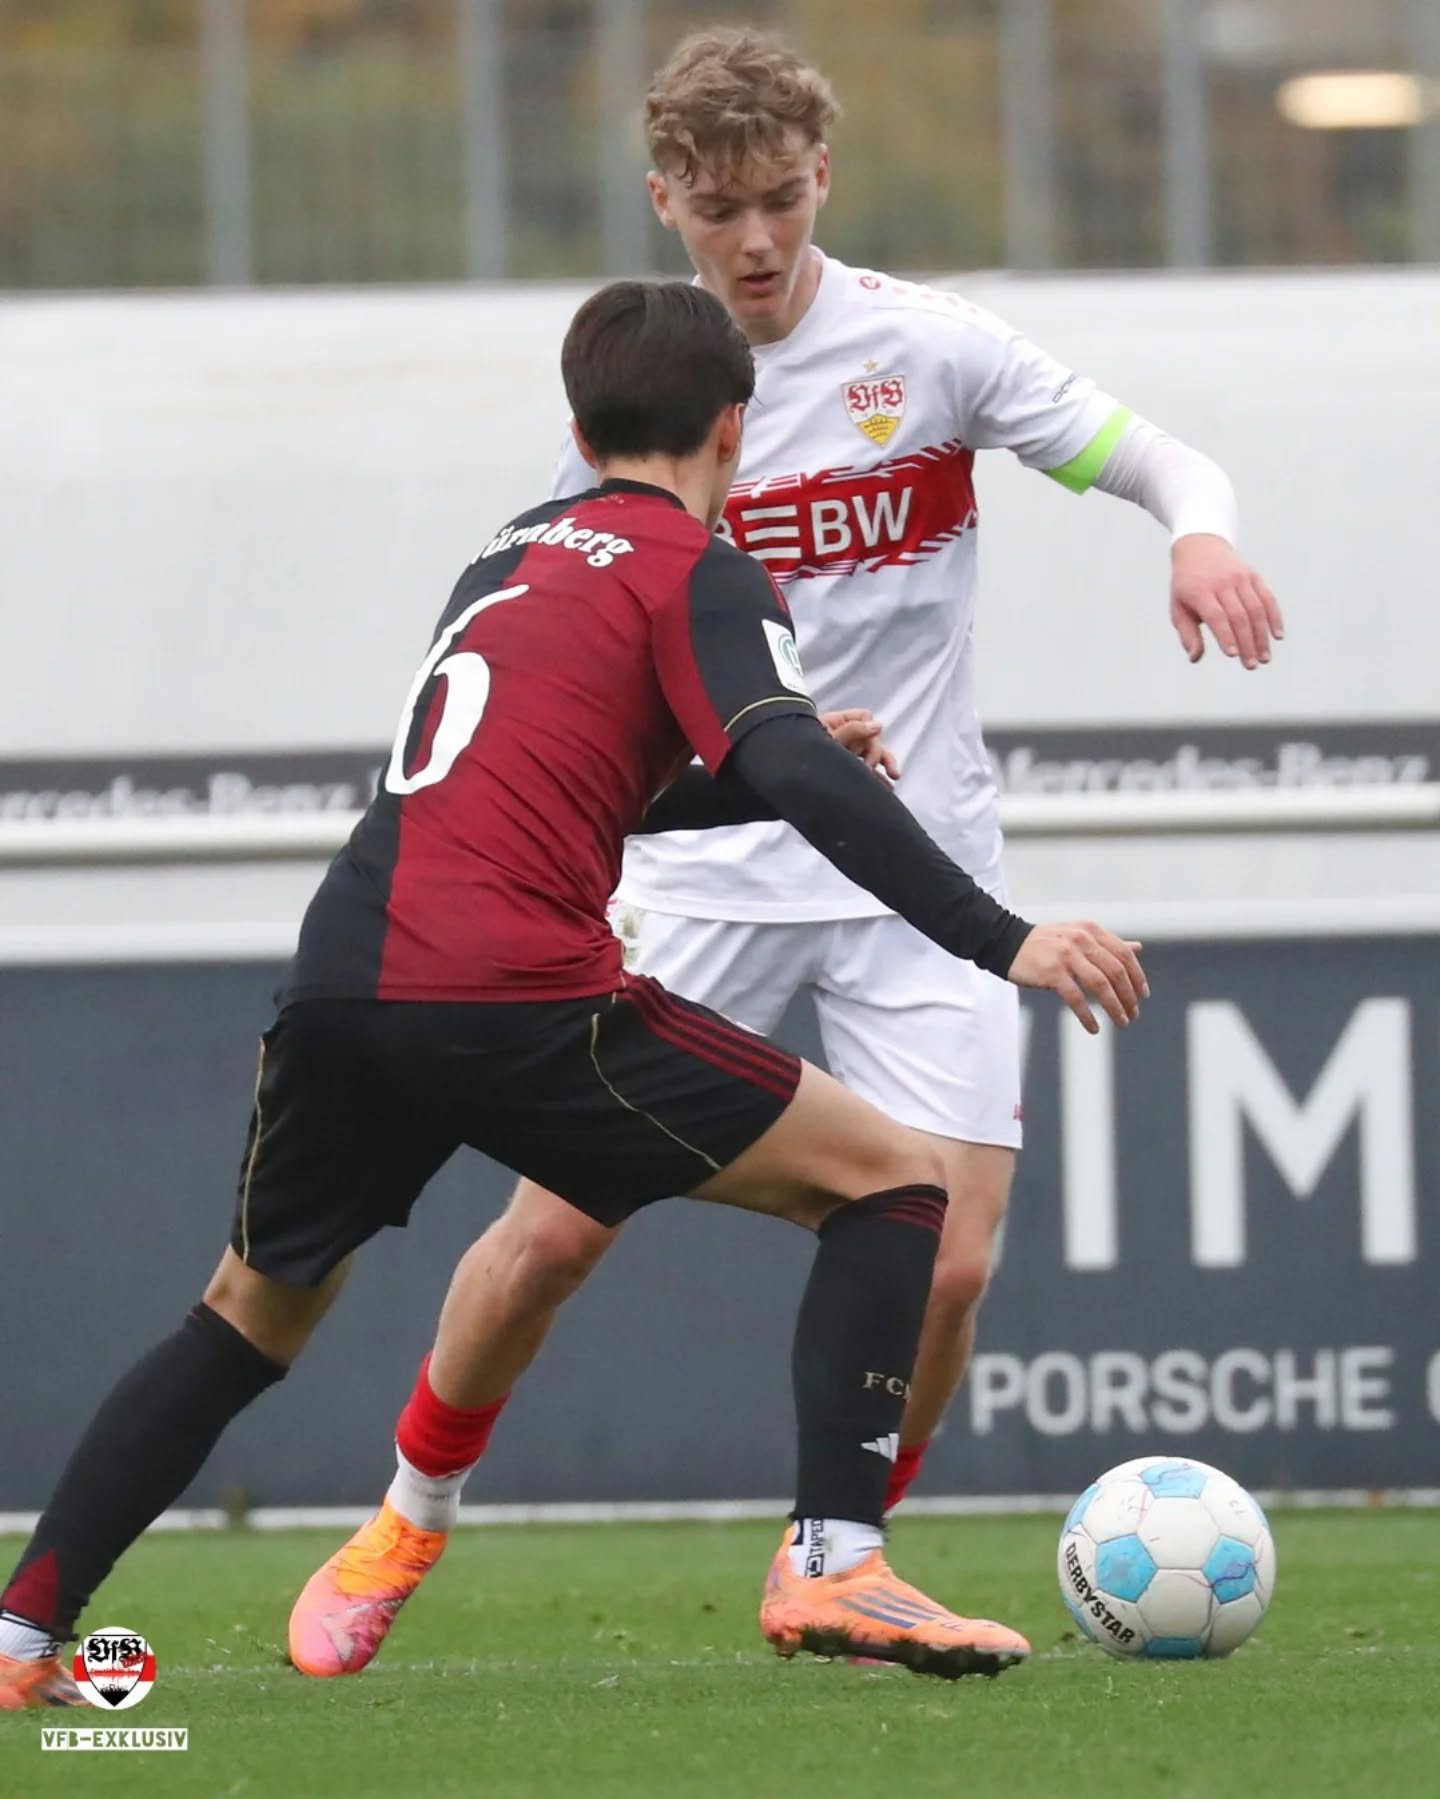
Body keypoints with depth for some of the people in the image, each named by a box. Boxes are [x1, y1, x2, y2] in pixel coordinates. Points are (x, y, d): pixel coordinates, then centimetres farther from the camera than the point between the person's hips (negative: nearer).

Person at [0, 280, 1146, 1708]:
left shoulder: (513, 553, 27)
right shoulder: (699, 572, 4)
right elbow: (797, 775, -13)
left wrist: (783, 776, 40)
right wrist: (1002, 941, -16)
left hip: (339, 985, 7)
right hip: (513, 996, -7)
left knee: (251, 1316, 28)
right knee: (889, 1179, 5)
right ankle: (836, 1566, -8)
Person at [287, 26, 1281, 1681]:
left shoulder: (929, 347, -4)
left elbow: (1161, 465, -3)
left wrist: (1199, 535, -25)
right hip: (710, 874, 1)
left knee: (944, 1261, -11)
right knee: (559, 1225, -8)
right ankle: (408, 1520, 16)